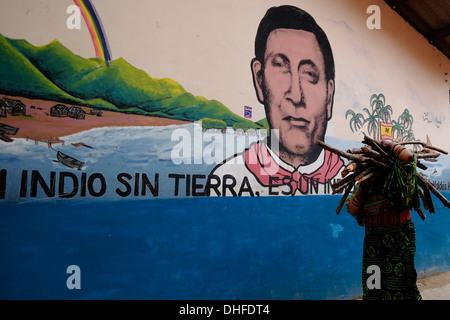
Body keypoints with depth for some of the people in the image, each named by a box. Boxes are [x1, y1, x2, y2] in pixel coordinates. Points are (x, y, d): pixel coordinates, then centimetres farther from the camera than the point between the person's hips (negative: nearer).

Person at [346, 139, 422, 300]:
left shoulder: (394, 179, -7)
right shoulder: (362, 185, 8)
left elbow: (408, 157, -26)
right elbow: (353, 210, 2)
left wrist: (389, 144, -10)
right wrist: (363, 188, -9)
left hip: (398, 240, -5)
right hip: (373, 239, 5)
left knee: (398, 282, 2)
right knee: (373, 282, 12)